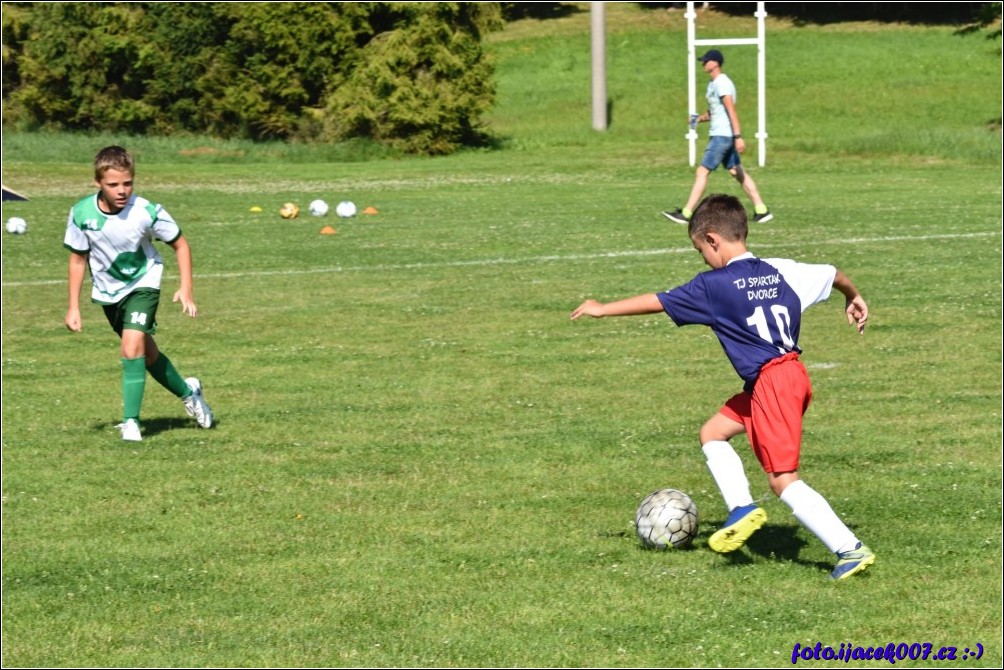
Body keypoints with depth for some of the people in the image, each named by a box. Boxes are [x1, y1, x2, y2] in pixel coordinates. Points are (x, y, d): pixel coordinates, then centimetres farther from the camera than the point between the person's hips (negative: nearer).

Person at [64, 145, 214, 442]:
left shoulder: (147, 212, -26)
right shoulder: (82, 214, -20)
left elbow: (180, 244, -11)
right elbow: (78, 258, -5)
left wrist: (186, 289, -19)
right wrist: (73, 306, -4)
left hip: (143, 283, -4)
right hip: (107, 290, 4)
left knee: (132, 348, -21)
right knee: (145, 352, 16)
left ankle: (130, 421, -11)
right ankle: (188, 392, 40)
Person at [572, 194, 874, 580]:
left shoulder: (714, 286, -9)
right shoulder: (780, 271, 8)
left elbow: (657, 301, -1)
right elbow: (833, 274, 21)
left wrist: (604, 309, 11)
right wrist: (854, 297, 44)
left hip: (771, 383, -9)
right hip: (792, 372, 9)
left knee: (782, 480, -6)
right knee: (712, 433, 20)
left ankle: (850, 550, -10)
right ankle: (742, 509, 12)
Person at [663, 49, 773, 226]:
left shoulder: (722, 83, -15)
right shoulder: (713, 83, 15)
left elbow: (731, 110, -22)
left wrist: (738, 136, -27)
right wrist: (700, 118, 7)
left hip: (722, 136, -10)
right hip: (719, 135, 10)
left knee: (702, 172, -9)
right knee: (738, 173, 10)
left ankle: (686, 214, -8)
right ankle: (761, 211, 9)